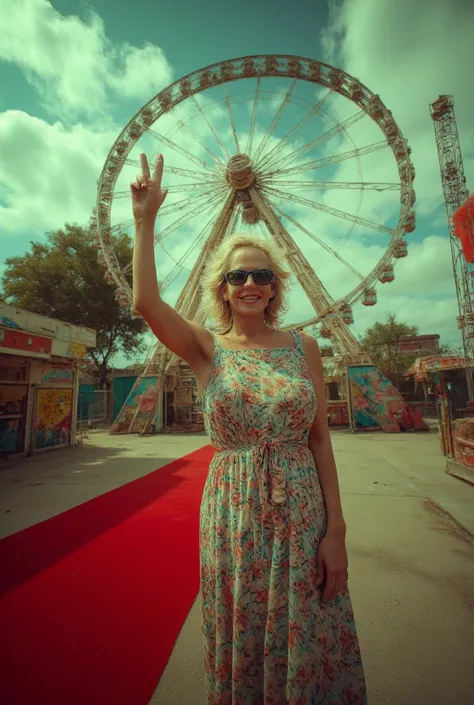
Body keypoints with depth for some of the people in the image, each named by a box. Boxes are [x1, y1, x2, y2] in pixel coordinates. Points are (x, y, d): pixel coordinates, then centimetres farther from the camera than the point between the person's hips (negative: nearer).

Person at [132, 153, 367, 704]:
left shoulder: (302, 346, -1)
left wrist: (336, 529, -4)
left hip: (303, 511, 1)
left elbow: (320, 437, -2)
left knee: (308, 648, 17)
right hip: (233, 514, 0)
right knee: (240, 647, 19)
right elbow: (145, 302, -17)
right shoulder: (207, 349, -2)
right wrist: (145, 221, -8)